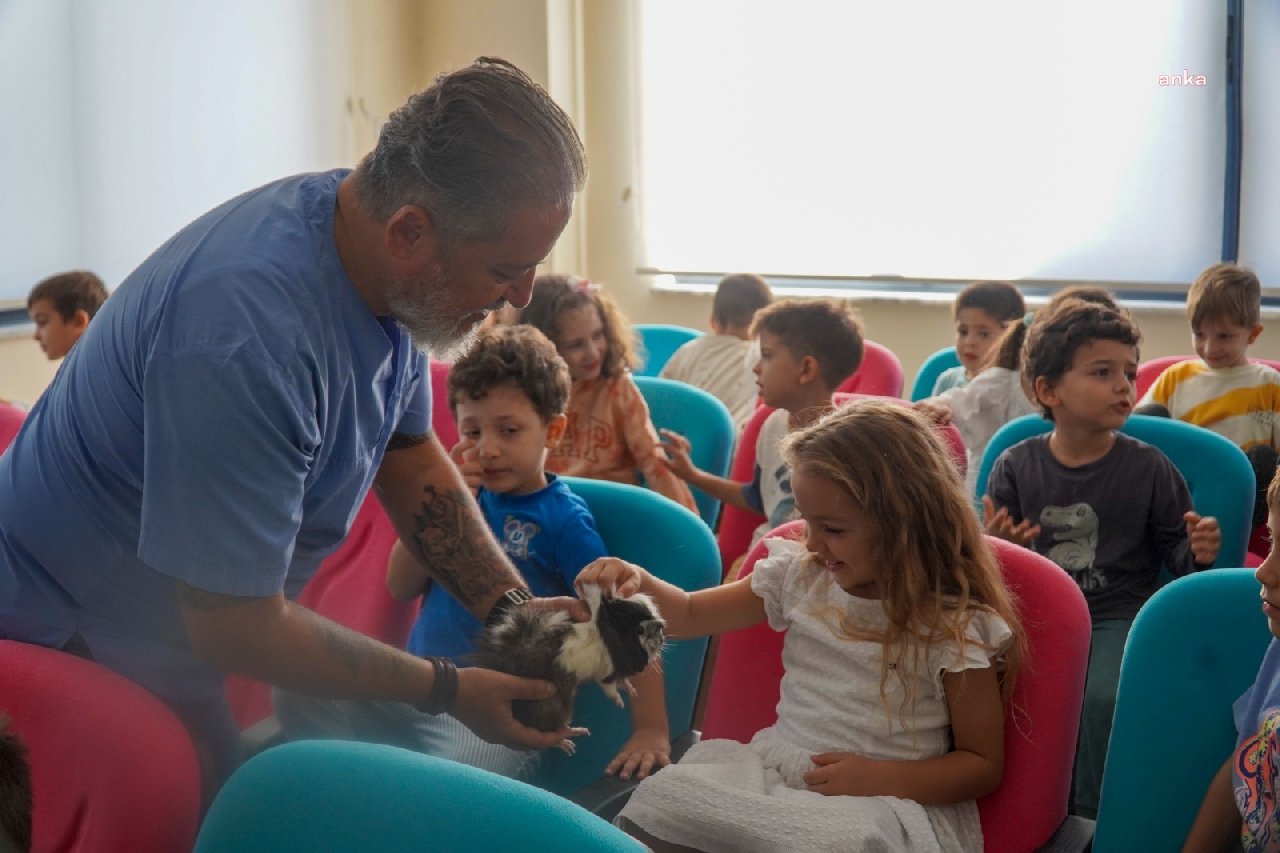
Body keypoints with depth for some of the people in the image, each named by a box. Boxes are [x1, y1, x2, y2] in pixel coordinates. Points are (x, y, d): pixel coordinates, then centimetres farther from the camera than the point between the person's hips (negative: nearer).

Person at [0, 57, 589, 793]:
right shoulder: (247, 334, -37)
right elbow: (232, 624, -29)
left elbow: (409, 457, 5)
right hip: (73, 650, -8)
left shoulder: (398, 278, -9)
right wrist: (446, 691, -20)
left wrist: (516, 610, -8)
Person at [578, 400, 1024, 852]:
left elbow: (984, 767, -3)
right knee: (659, 799, -24)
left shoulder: (956, 627, -9)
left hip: (894, 797, -3)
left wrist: (878, 779, -17)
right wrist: (640, 582, -7)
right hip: (774, 767, 4)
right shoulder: (799, 575, 5)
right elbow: (691, 615, 15)